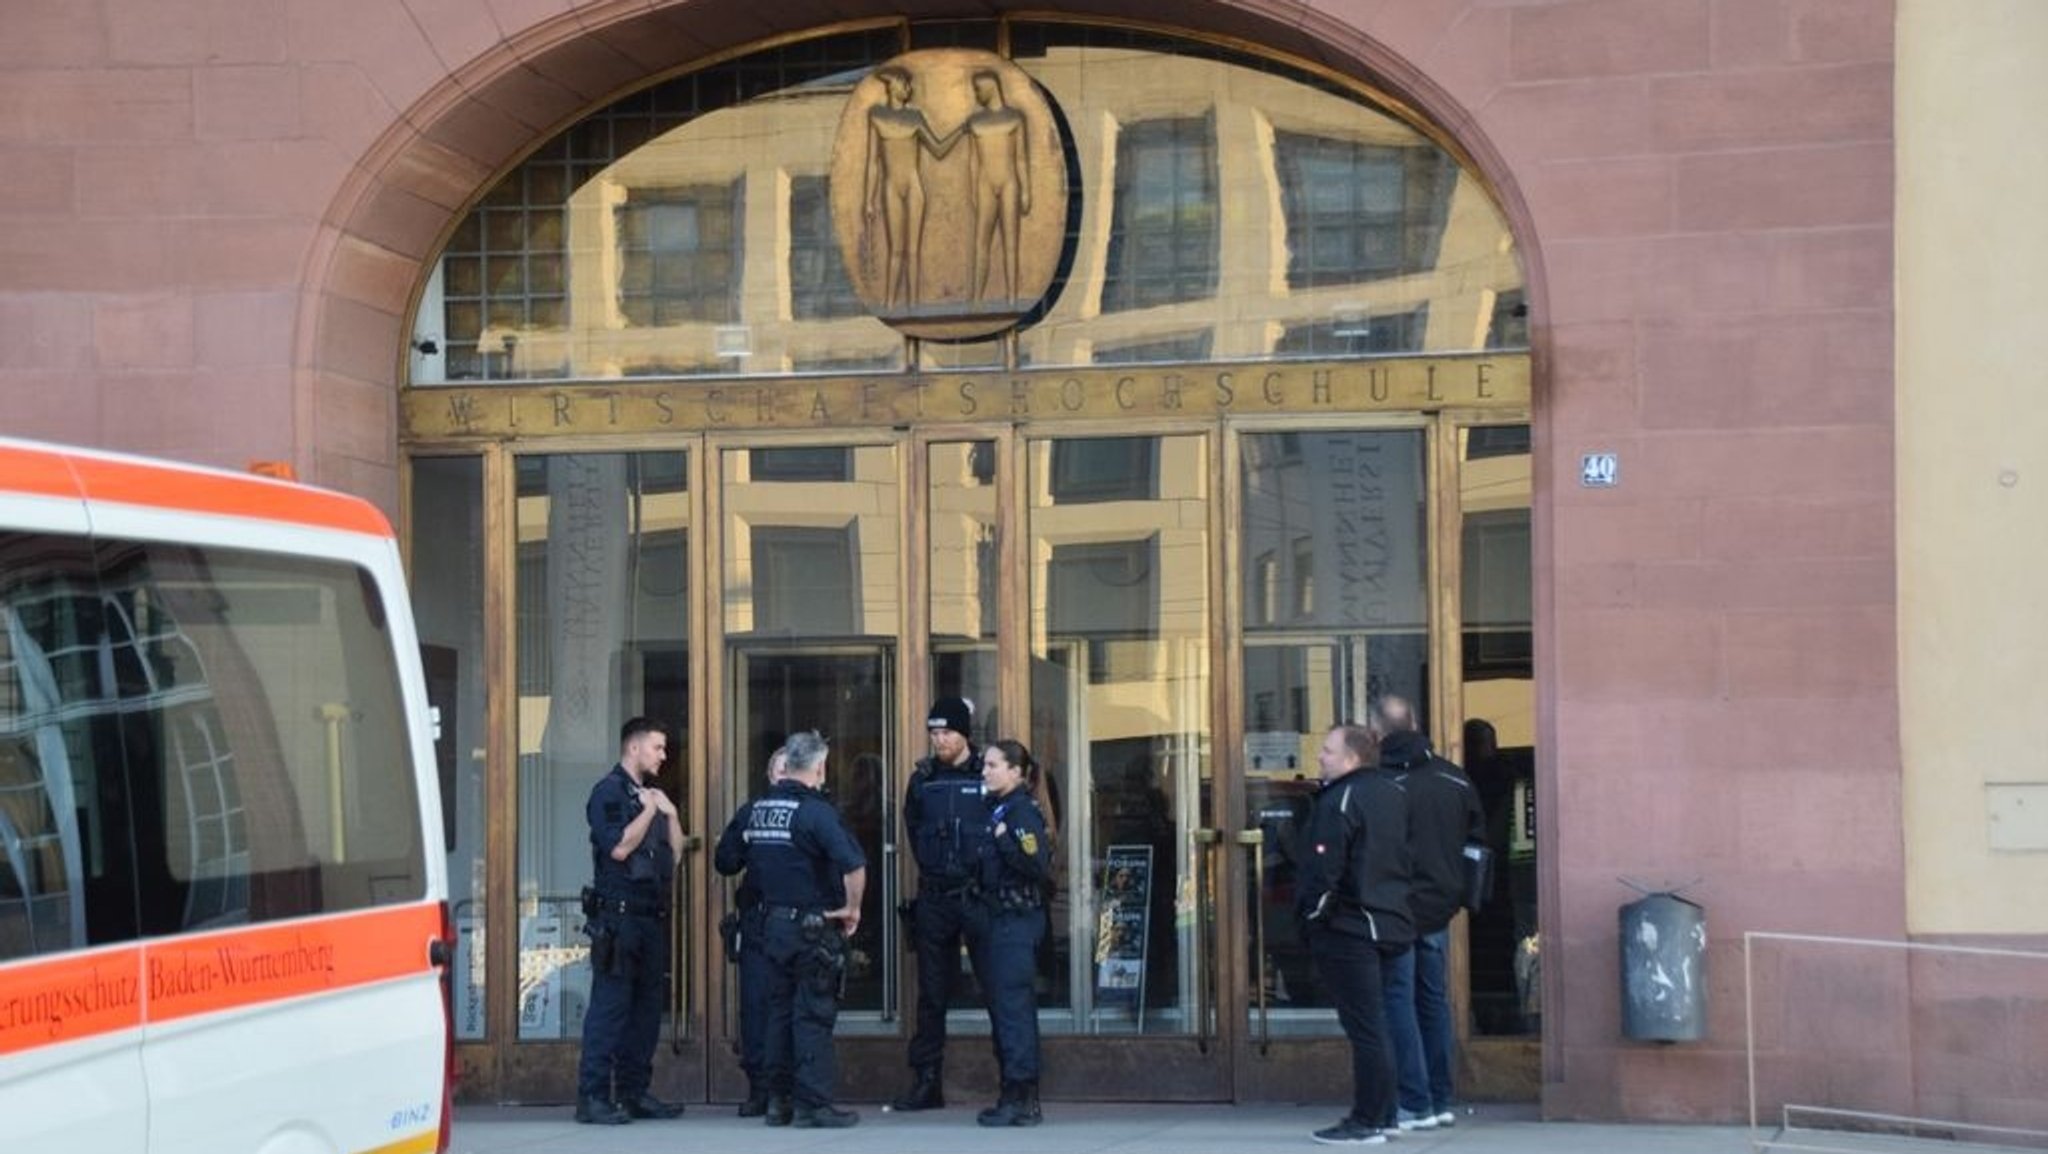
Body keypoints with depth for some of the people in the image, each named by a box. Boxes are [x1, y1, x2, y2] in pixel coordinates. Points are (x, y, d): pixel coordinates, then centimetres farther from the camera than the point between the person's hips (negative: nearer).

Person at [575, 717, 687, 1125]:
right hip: (618, 913, -8)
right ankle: (593, 1097, -9)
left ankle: (635, 1091, 15)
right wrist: (649, 811, -10)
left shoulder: (652, 796, 20)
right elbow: (619, 847, -18)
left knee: (647, 1004, 8)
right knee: (610, 1005, -10)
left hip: (652, 915, 8)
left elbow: (675, 852, 17)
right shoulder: (609, 792, -5)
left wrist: (670, 812, 4)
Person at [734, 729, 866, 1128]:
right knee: (814, 1014, -1)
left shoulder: (756, 809, 5)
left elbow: (743, 861, 13)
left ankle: (778, 1100, 17)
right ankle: (813, 1104, -1)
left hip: (771, 923, 6)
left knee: (779, 1010, 14)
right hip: (813, 926, -6)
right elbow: (854, 865, -26)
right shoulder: (814, 810, -16)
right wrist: (853, 909, -11)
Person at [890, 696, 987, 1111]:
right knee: (931, 994, 6)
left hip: (980, 894, -4)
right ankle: (926, 1080, 11)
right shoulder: (922, 779, 10)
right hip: (935, 897, 4)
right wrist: (933, 867, 13)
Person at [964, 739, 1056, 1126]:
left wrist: (1004, 840, -20)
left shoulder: (1024, 812, -10)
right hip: (993, 918, 9)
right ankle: (1017, 1097, 15)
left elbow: (1038, 865, -22)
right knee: (1002, 1008, 11)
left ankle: (1021, 1098, -8)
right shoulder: (994, 809, 15)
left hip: (1016, 921, -9)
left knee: (1013, 1007, -9)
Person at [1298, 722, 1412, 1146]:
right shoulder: (1392, 793, 13)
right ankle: (1382, 1114, 20)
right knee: (1374, 1025, 16)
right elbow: (1403, 858, 20)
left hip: (1346, 929, -9)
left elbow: (1324, 869, -20)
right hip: (1389, 923, 9)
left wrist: (1311, 916, -10)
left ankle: (1366, 1123, -5)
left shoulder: (1339, 801, -15)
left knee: (1364, 1028, -7)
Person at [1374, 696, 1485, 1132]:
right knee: (1434, 1001, 14)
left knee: (1398, 1002, 0)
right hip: (1439, 909, 6)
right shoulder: (1454, 779, 5)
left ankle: (1415, 1104, -3)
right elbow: (1477, 839, 12)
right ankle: (1441, 1101, 18)